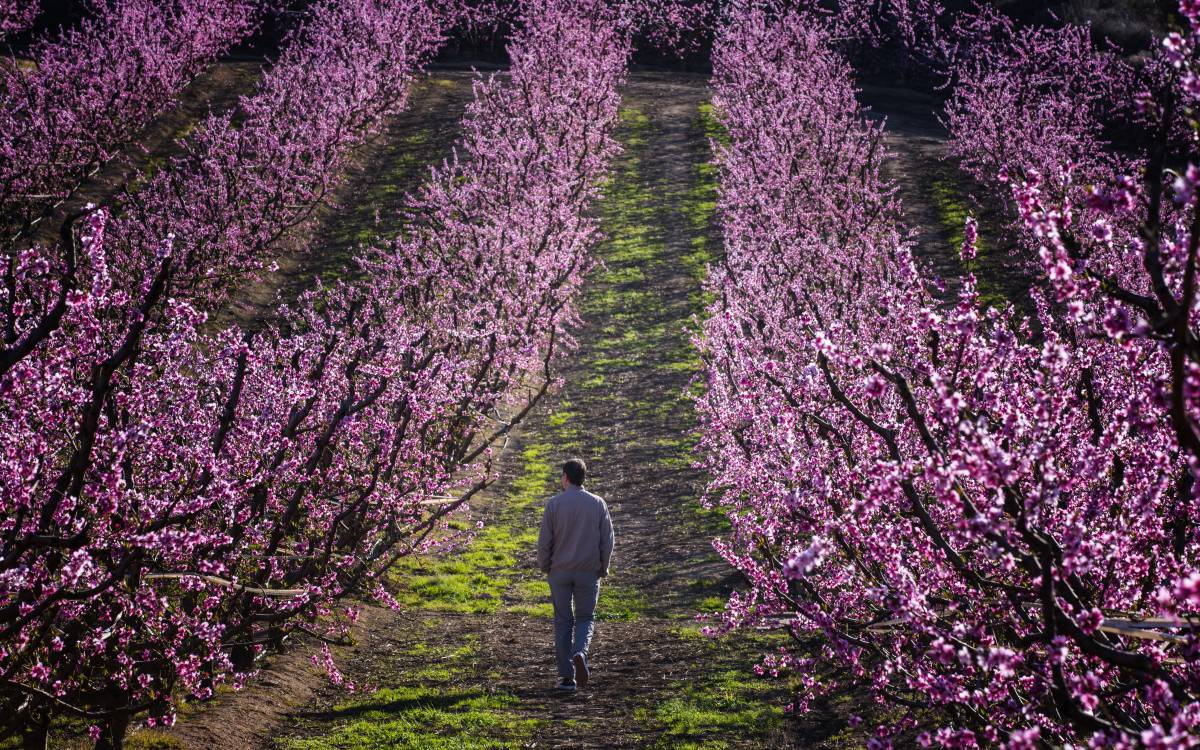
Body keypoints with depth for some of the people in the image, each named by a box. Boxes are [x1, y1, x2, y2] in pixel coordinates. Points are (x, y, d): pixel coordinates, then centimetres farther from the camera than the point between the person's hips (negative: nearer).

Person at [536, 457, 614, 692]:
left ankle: (566, 676, 6)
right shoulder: (598, 504, 0)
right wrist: (603, 567, 12)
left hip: (560, 571, -1)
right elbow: (607, 540, 0)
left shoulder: (554, 504, -5)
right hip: (589, 572, 1)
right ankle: (580, 653, -20)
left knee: (563, 621, 7)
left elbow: (544, 541, -5)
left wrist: (544, 566, 9)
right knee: (585, 618, 10)